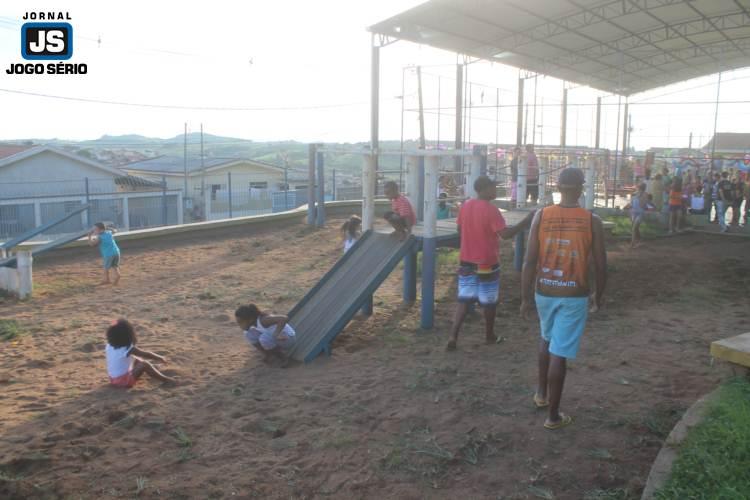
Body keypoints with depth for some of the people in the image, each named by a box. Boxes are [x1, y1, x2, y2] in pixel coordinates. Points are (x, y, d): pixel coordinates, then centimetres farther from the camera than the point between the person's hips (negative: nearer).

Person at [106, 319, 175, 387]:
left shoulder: (109, 346, -1)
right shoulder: (128, 349, -20)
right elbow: (146, 354, -13)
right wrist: (160, 358, -1)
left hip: (113, 379, 9)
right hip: (124, 380, -9)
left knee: (135, 360, 21)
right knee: (144, 365, -14)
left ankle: (153, 368, 34)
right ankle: (164, 379, -9)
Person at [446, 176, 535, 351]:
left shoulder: (465, 206, 3)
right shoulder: (491, 209, -18)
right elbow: (505, 234, -24)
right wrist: (526, 221, -19)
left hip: (466, 261, 6)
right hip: (487, 264, -5)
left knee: (464, 300, 8)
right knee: (489, 302, 12)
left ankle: (453, 337, -2)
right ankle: (489, 335, 27)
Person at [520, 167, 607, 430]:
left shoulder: (541, 216, -7)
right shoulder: (592, 221, -9)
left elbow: (529, 261, -8)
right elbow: (600, 265, -5)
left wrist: (525, 297, 1)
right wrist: (600, 294, 13)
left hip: (544, 292, 3)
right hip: (574, 295, -2)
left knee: (547, 338, 27)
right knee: (559, 353, 2)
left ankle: (541, 393, 37)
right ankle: (553, 415, 11)